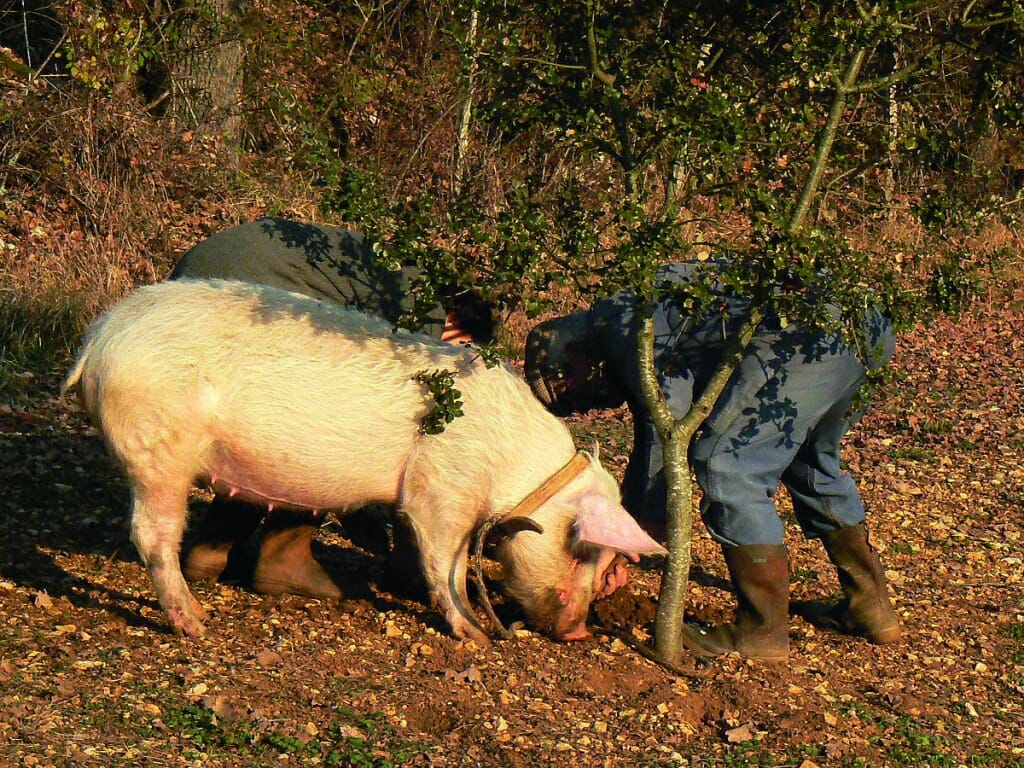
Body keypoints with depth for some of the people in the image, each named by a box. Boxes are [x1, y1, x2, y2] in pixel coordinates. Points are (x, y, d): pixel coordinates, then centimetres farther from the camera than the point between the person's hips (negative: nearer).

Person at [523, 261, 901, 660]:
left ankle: (763, 629, -2)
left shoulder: (618, 318, 1)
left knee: (726, 467, -8)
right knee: (811, 466, 28)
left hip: (803, 333, -11)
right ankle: (871, 606, 34)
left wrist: (635, 535, -2)